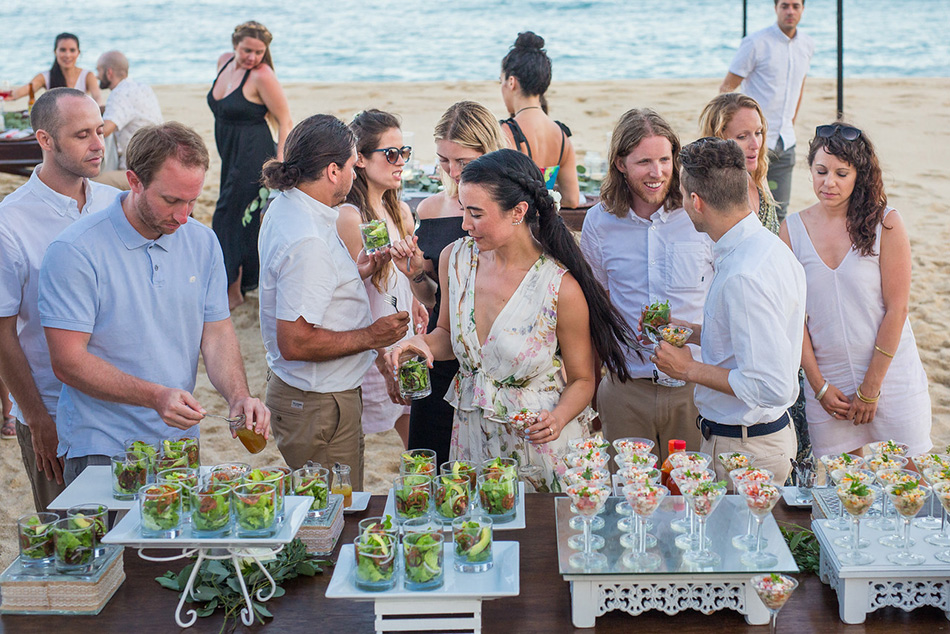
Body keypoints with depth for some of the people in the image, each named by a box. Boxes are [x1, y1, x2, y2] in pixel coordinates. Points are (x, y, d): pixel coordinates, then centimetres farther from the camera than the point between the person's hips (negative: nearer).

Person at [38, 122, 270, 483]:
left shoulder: (202, 243, 4)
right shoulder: (74, 251, -14)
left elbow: (217, 334, 7)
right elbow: (68, 361, -16)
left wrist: (238, 396, -13)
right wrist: (156, 397, -26)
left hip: (182, 440, 5)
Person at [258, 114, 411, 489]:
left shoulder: (284, 208, 7)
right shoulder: (308, 241, -26)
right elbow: (294, 342, -28)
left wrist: (354, 274, 13)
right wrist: (369, 337, -17)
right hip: (319, 404, -10)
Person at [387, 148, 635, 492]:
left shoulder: (561, 288, -20)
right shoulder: (455, 257, -5)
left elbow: (581, 380, -8)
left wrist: (558, 418, -27)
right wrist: (421, 343, -10)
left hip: (539, 440, -4)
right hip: (473, 436, 4)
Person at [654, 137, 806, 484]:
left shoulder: (744, 277, -28)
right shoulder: (767, 245, 5)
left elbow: (772, 387, -28)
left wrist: (690, 369, -18)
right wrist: (692, 332, 14)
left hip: (742, 451, -10)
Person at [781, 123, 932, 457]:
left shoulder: (886, 223, -7)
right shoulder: (792, 229, -1)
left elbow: (896, 309, -7)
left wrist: (870, 389, -8)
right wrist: (819, 385, -4)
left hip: (890, 375, -1)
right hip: (826, 380, 2)